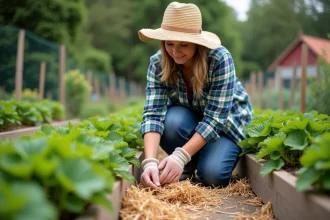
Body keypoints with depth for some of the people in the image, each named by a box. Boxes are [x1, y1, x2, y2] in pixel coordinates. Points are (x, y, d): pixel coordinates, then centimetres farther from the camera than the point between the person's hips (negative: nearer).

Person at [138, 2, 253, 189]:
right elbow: (153, 114, -29)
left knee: (213, 175, -25)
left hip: (227, 120, -2)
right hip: (188, 117, 3)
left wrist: (180, 156, -42)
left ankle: (225, 150, 10)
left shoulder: (220, 58, -31)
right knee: (170, 123, -33)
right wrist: (150, 162, -45)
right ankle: (188, 167, -2)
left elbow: (215, 118, -33)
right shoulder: (158, 63, -22)